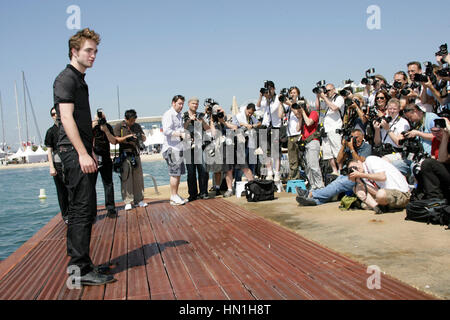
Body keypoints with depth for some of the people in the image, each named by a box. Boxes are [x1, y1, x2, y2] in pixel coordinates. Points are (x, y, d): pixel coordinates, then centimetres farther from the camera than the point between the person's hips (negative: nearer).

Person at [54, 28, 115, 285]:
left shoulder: (81, 80, 21)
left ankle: (79, 264, 22)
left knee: (85, 211, 12)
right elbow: (67, 118, -17)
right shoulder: (66, 78, -7)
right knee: (82, 210, -10)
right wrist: (83, 153, -22)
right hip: (74, 152, -10)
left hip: (83, 153, 10)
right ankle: (81, 269, -4)